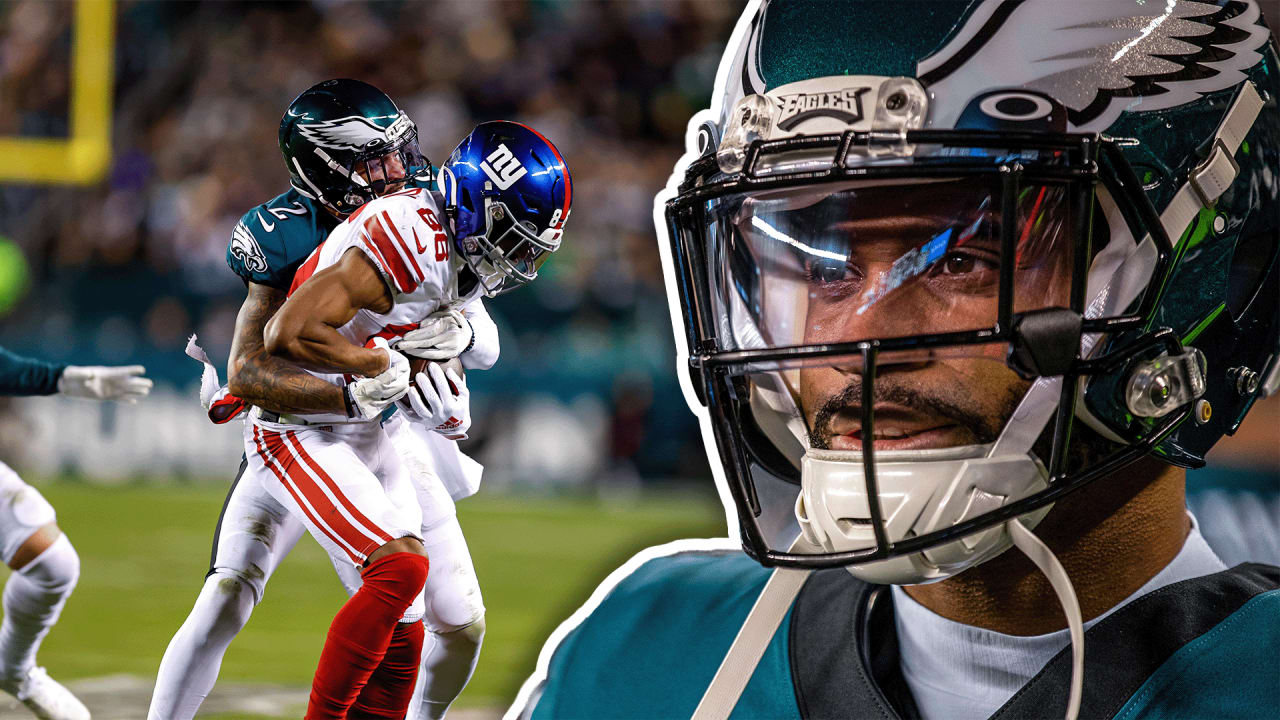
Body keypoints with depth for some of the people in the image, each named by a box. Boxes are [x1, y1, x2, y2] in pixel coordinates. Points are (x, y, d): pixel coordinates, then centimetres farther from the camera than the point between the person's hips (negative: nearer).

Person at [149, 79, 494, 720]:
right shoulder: (288, 237, -24)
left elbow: (488, 347, -12)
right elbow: (247, 371, -31)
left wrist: (461, 334, -37)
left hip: (391, 433, 4)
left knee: (461, 626, 0)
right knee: (224, 604, -17)